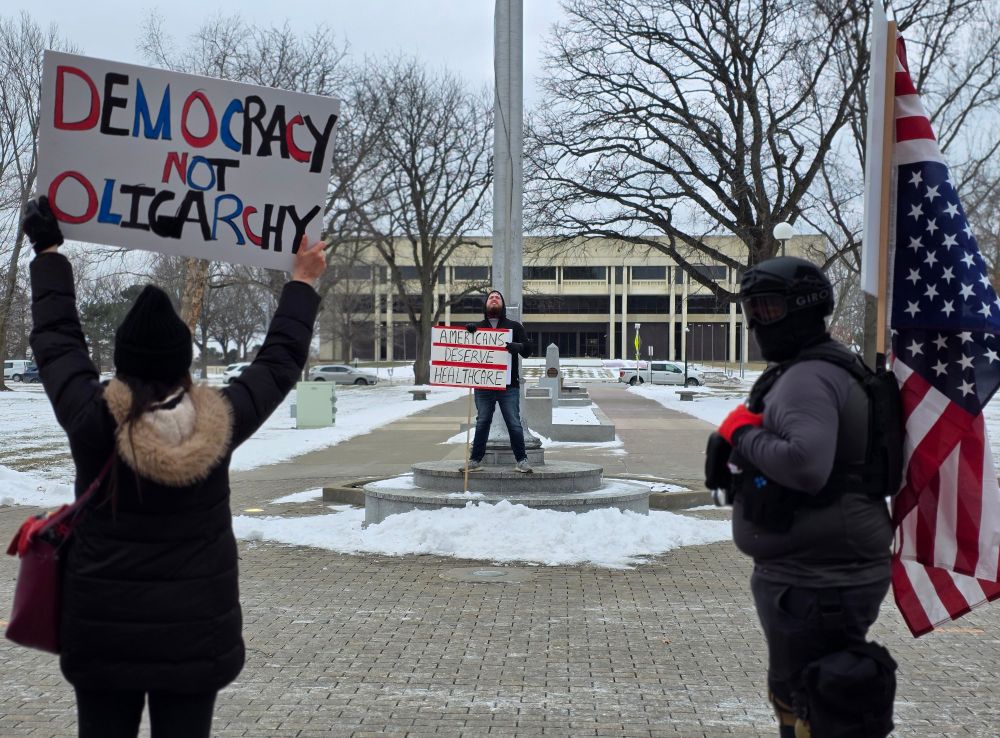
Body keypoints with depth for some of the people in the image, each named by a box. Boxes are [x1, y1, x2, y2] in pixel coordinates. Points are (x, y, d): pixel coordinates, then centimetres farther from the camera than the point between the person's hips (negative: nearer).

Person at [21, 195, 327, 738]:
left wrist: (48, 253, 17)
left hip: (104, 633, 0)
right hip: (197, 632, 0)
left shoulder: (92, 421, -13)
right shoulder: (220, 424, -11)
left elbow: (56, 339, 4)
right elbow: (280, 360, 5)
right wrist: (303, 282, 19)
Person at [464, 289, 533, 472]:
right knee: (482, 423, 6)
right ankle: (475, 460, 13)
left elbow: (527, 350, 4)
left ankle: (521, 460, 4)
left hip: (509, 386, -1)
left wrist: (517, 346, -20)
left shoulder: (514, 326, 11)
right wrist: (467, 331, -12)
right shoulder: (477, 327, 14)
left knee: (514, 423, -2)